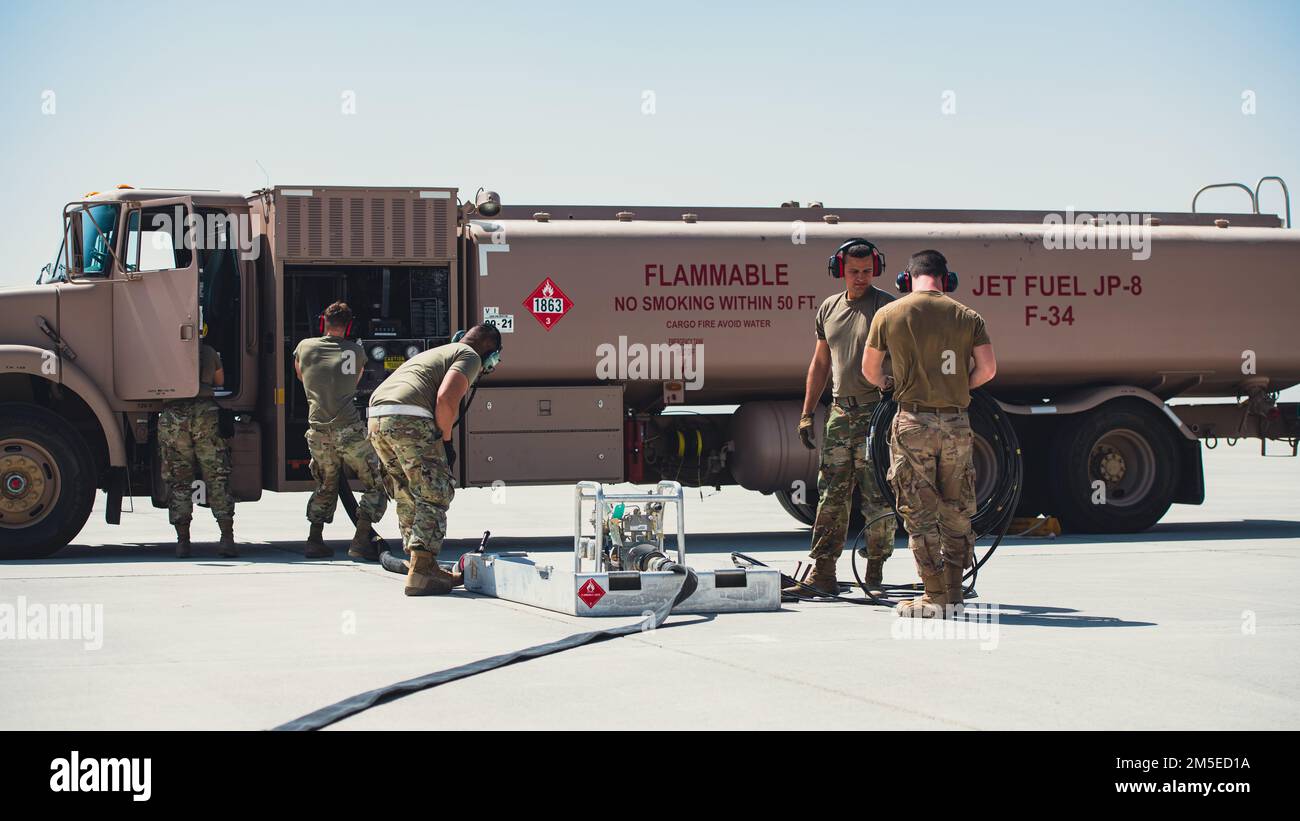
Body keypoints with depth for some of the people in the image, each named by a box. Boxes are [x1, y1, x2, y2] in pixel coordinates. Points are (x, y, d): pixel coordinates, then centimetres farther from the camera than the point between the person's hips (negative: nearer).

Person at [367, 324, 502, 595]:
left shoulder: (435, 353, 36)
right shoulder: (470, 357, 8)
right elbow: (446, 399, -9)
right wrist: (446, 443, 1)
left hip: (376, 418, 9)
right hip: (408, 417, -9)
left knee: (408, 497, 18)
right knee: (434, 494, -4)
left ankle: (422, 566, 21)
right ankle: (421, 570, -13)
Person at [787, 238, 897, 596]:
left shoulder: (887, 308, -4)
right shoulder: (829, 309, 14)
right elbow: (820, 364, 20)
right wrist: (807, 413, 17)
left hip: (877, 411, -5)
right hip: (840, 411, 5)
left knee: (877, 497, -3)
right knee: (831, 495, 3)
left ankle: (874, 573, 4)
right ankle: (822, 574, 4)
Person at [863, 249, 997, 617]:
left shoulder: (888, 315, 0)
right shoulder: (967, 316, 3)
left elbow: (869, 370, 9)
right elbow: (988, 368, -2)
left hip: (914, 422, -2)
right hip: (956, 424, 2)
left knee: (919, 512, 2)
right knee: (956, 510, 12)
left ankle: (935, 595, 0)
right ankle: (954, 593, 16)